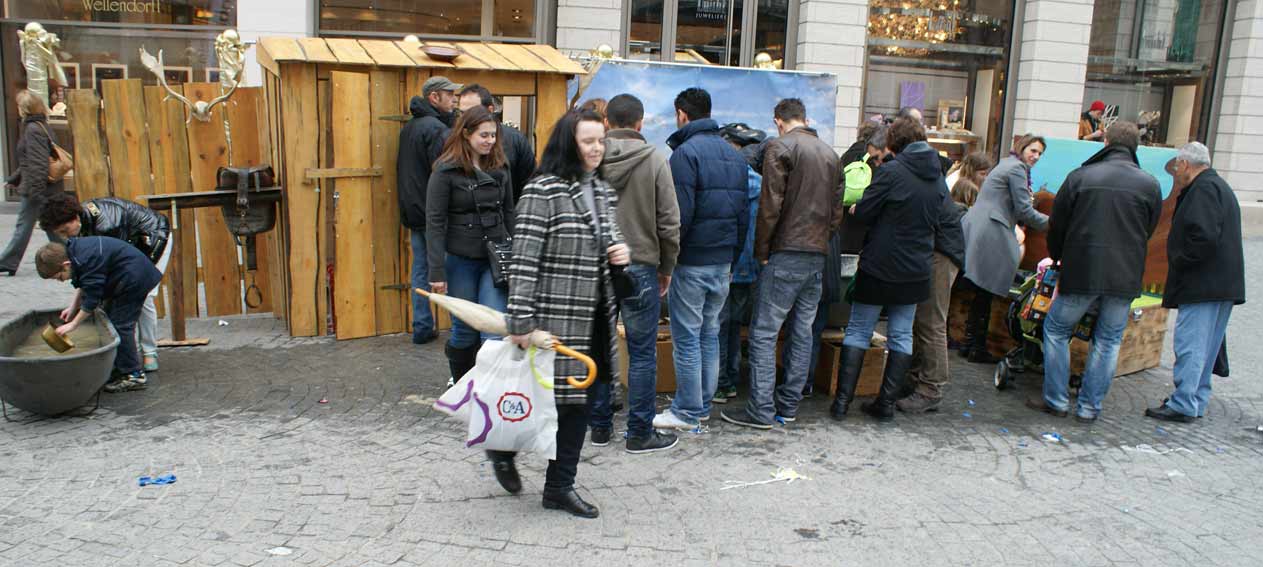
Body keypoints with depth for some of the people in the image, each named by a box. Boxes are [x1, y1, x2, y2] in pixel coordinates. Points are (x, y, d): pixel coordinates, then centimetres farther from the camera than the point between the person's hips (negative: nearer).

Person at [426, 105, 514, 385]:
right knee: (464, 328, 8)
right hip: (461, 260, -3)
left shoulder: (499, 169, 7)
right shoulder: (446, 171, -7)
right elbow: (435, 222, -10)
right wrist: (437, 271, -15)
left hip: (495, 259, 3)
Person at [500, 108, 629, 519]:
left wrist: (621, 252, 0)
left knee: (578, 401, 11)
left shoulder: (602, 191, 11)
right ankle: (504, 447, 31)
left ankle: (560, 487, 24)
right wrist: (520, 321, -18)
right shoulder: (543, 191, -12)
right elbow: (524, 260, -15)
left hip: (592, 318, 7)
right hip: (553, 316, -7)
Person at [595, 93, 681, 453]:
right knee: (642, 354, 5)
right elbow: (669, 221, -5)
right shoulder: (655, 160, -6)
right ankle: (639, 434, 12)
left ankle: (599, 427, 22)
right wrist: (666, 267, 7)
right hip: (640, 268, -3)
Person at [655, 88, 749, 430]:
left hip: (691, 261, -7)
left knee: (687, 338, 0)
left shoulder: (686, 152, -12)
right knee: (710, 334, 15)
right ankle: (703, 404, 23)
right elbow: (743, 214, 14)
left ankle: (688, 412, 7)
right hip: (723, 261, 8)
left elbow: (680, 214, -19)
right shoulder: (734, 154, 13)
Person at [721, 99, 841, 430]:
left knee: (764, 334, -3)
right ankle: (789, 406, 18)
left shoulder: (781, 147, -6)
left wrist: (761, 251, -5)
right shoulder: (829, 153, 15)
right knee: (802, 332, 11)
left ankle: (761, 411, -3)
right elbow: (837, 208, 15)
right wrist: (822, 240, 18)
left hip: (785, 255, -7)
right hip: (818, 256, 7)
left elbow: (770, 205, -13)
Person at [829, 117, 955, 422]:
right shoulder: (939, 178, 5)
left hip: (879, 268, -5)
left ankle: (842, 400, 3)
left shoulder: (891, 171, -15)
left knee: (858, 331, 5)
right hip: (916, 271, 5)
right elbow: (940, 223, 11)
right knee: (901, 336, 11)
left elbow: (863, 213, -13)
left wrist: (855, 209, 8)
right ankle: (887, 403, 13)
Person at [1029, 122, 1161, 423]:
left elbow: (1057, 226, 4)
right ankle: (1090, 407, 15)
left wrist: (1058, 257, 21)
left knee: (1056, 330, 13)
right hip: (1125, 277, 2)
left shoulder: (1080, 177, -3)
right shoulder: (1150, 185, 1)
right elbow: (1148, 232, 10)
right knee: (1108, 341, 12)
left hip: (1082, 273, -2)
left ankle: (1056, 400, 13)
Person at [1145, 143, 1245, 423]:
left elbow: (1204, 237, -25)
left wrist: (1179, 262, -13)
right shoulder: (1220, 186, 22)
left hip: (1203, 285, -11)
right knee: (1206, 346, 14)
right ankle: (1197, 400, 21)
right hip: (1222, 284, 11)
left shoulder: (1203, 189, -13)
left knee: (1190, 345, -8)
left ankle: (1183, 405, -6)